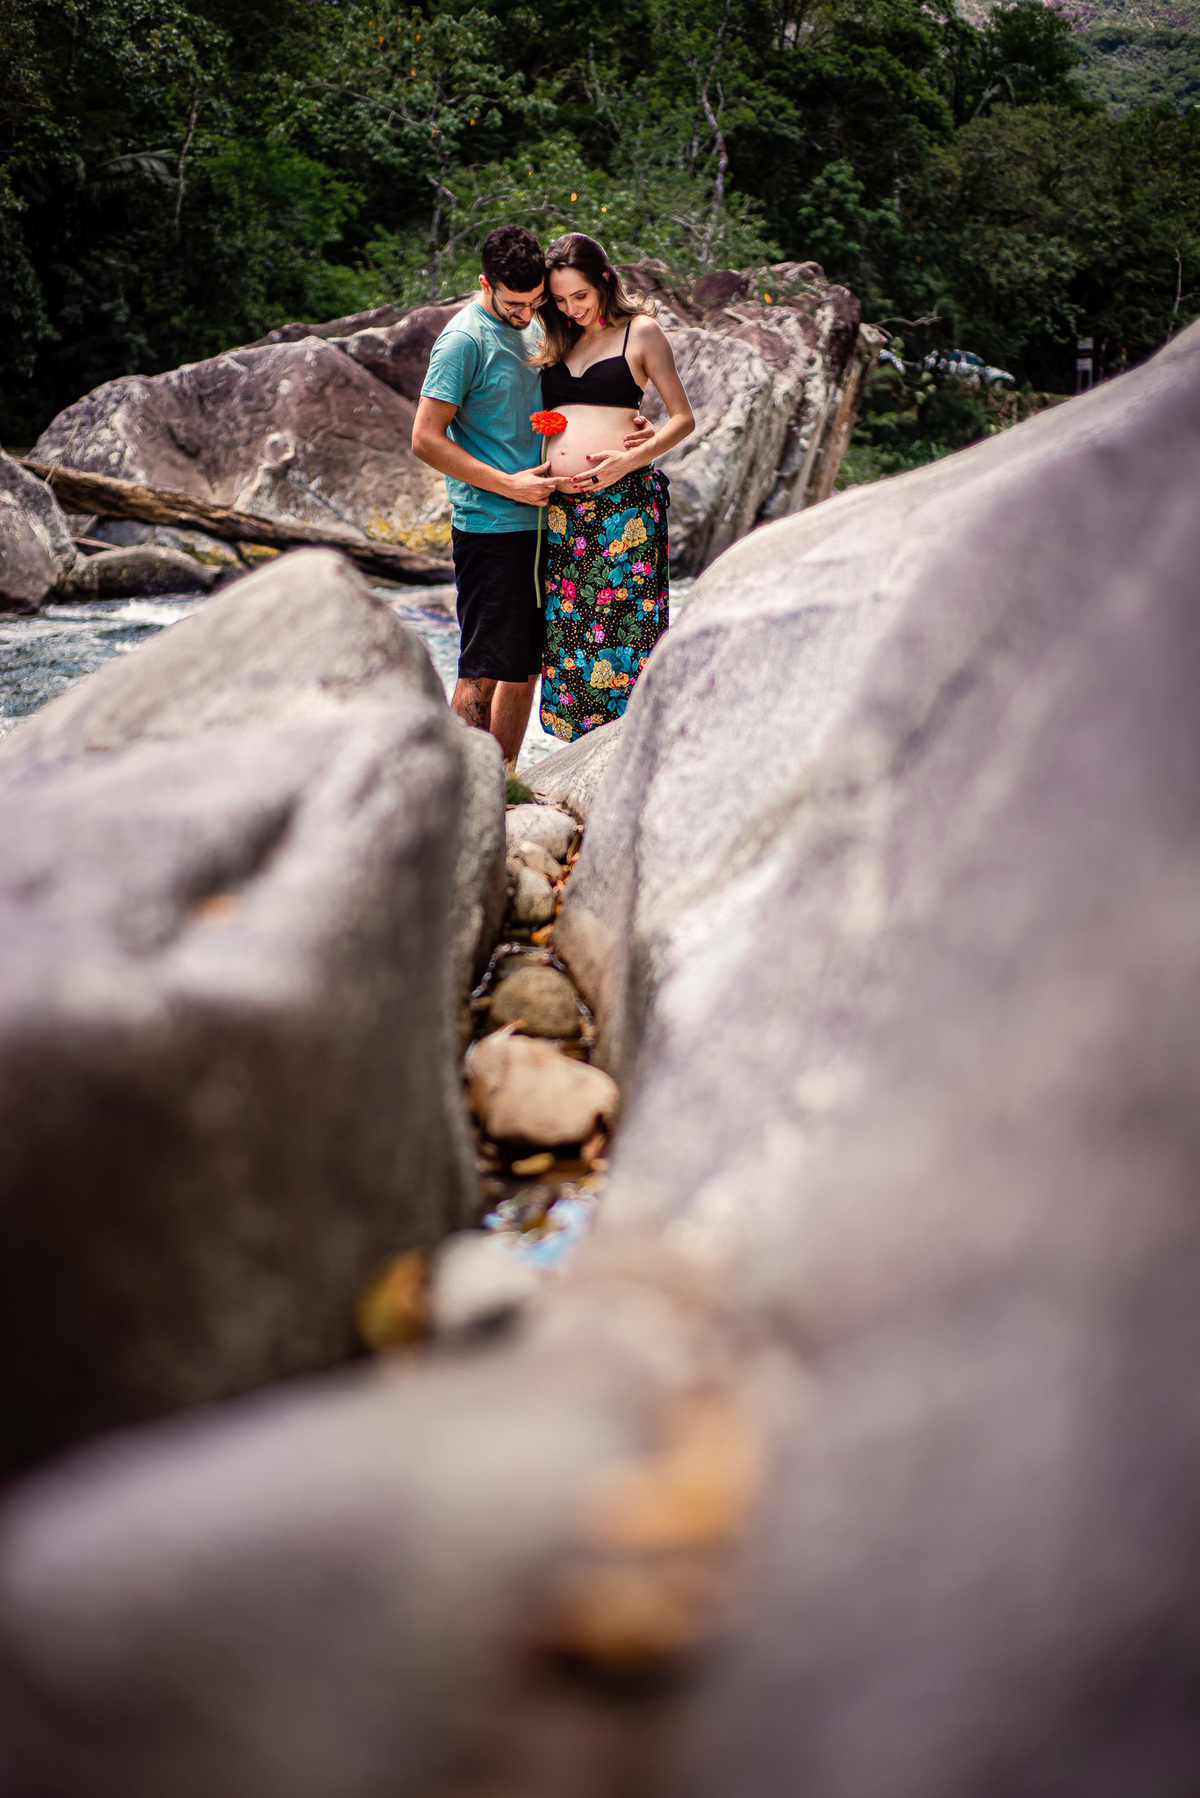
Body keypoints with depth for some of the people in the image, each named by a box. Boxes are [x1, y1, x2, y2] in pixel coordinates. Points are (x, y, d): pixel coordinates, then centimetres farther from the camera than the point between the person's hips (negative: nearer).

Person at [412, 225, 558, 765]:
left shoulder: (532, 330, 15)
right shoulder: (464, 340, -10)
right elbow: (426, 440, -14)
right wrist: (510, 484, -16)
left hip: (537, 522, 8)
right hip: (490, 526, -8)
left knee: (526, 665, 12)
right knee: (486, 669, -6)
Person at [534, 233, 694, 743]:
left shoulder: (640, 332, 4)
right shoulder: (557, 341, 18)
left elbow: (683, 417, 2)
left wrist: (631, 457, -11)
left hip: (624, 501, -5)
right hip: (561, 505, 5)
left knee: (624, 625, -7)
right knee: (566, 626, 3)